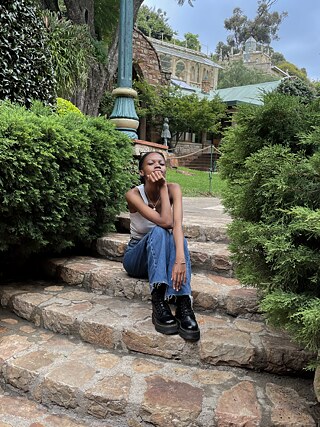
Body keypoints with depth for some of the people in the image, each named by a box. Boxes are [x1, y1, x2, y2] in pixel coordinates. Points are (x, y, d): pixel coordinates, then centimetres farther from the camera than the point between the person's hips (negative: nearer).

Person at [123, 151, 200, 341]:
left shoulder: (173, 189, -14)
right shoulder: (133, 194, -20)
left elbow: (177, 224, -32)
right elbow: (165, 222, -33)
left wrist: (180, 259, -47)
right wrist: (162, 188, -29)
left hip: (162, 255, 2)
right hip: (138, 256, -1)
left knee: (177, 235, -33)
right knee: (158, 232, -34)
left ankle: (184, 305, -42)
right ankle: (159, 304, -43)